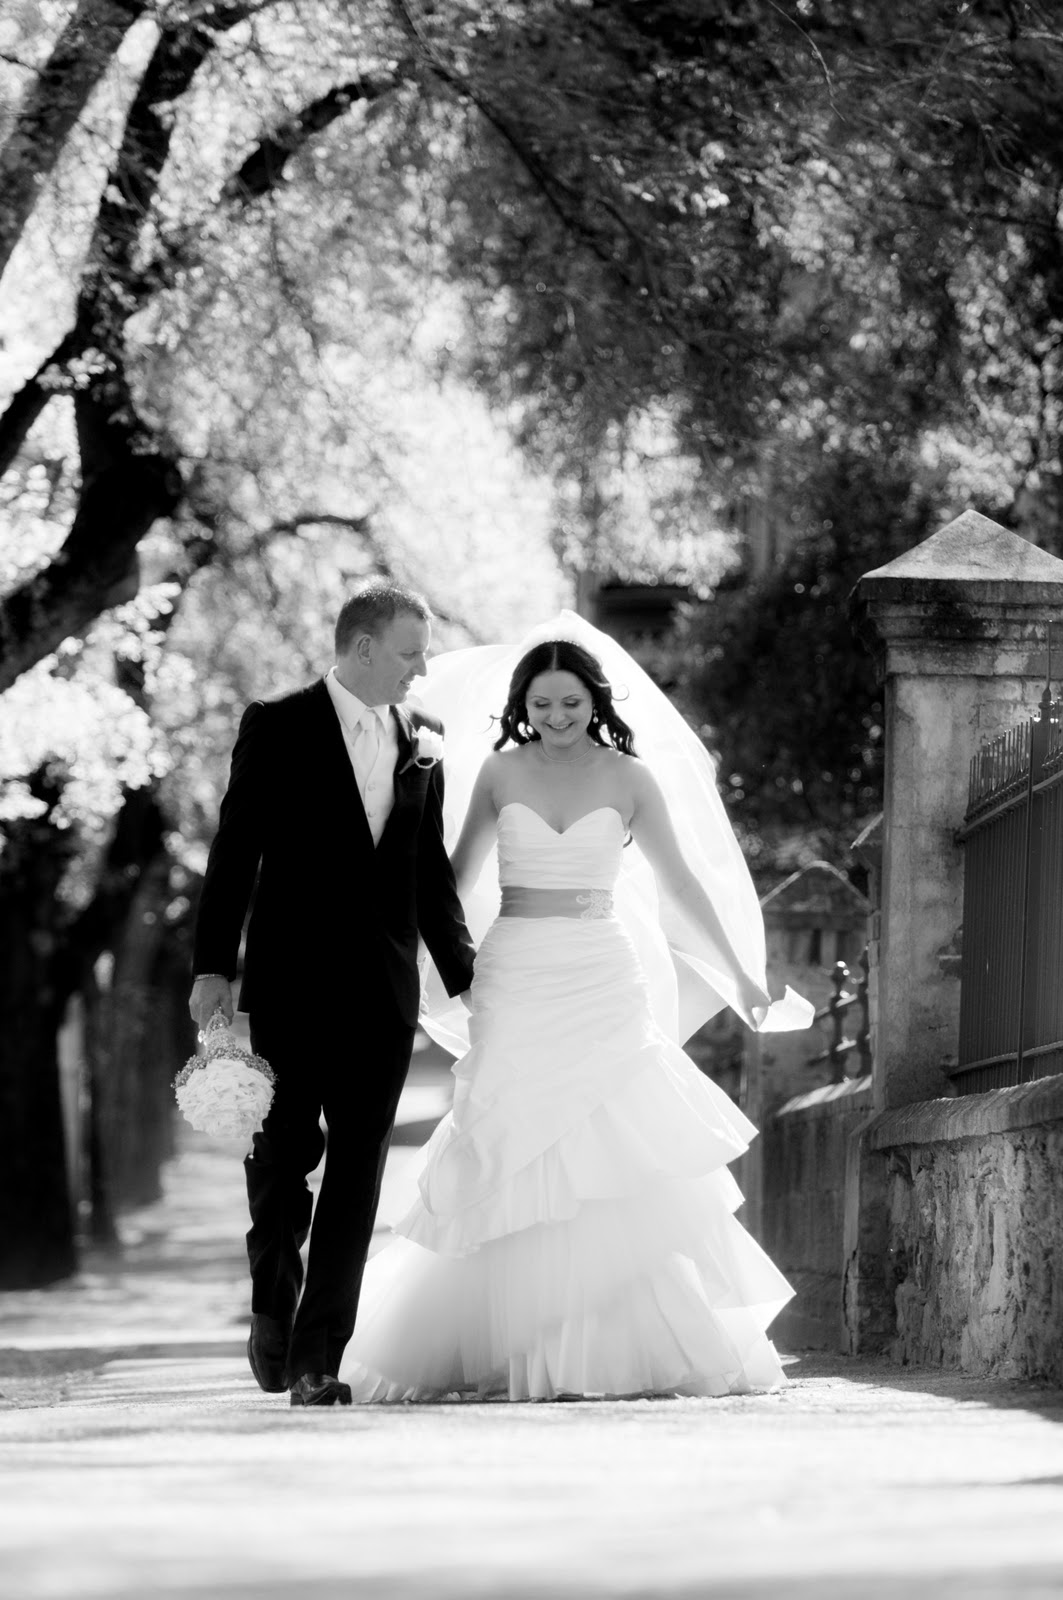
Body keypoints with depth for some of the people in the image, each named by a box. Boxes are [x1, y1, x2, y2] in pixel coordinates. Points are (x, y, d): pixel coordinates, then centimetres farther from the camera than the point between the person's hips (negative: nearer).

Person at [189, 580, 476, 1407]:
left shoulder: (422, 742, 10)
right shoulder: (278, 727, -1)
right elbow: (236, 849, -3)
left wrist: (466, 975, 15)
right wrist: (214, 966, -9)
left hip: (383, 989, 3)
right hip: (291, 981, -3)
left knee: (358, 1170, -2)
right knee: (283, 1153, 0)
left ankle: (318, 1355, -1)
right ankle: (274, 1308, 25)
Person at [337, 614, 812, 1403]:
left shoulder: (627, 779, 3)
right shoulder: (500, 774, 5)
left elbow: (681, 884, 6)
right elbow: (459, 879, 14)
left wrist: (741, 976, 4)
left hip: (603, 983, -1)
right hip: (515, 979, 1)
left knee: (616, 1162, -8)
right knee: (517, 1167, -3)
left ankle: (628, 1346, -2)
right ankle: (516, 1346, 1)